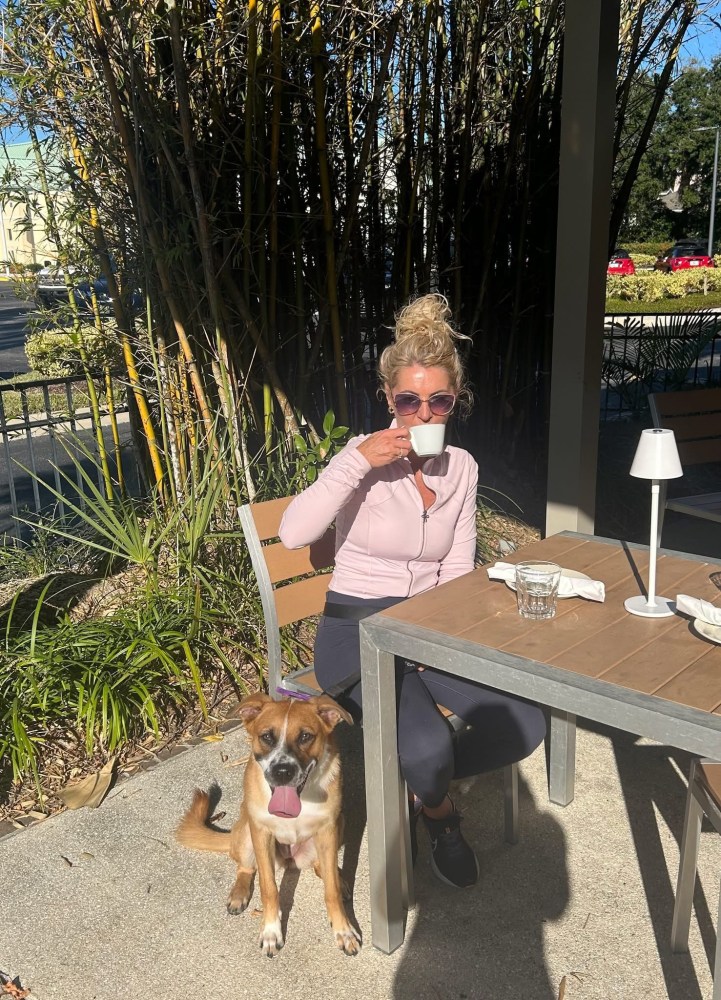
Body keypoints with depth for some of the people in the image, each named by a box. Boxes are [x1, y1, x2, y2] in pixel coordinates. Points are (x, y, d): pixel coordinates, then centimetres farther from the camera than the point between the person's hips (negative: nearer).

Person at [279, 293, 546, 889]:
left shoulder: (462, 467, 4)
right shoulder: (364, 458, -11)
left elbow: (458, 568, 7)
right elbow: (293, 534, -25)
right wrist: (356, 462, -30)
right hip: (358, 627, -5)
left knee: (525, 726, -15)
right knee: (429, 749, -28)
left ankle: (422, 784, 13)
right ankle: (440, 812, 12)